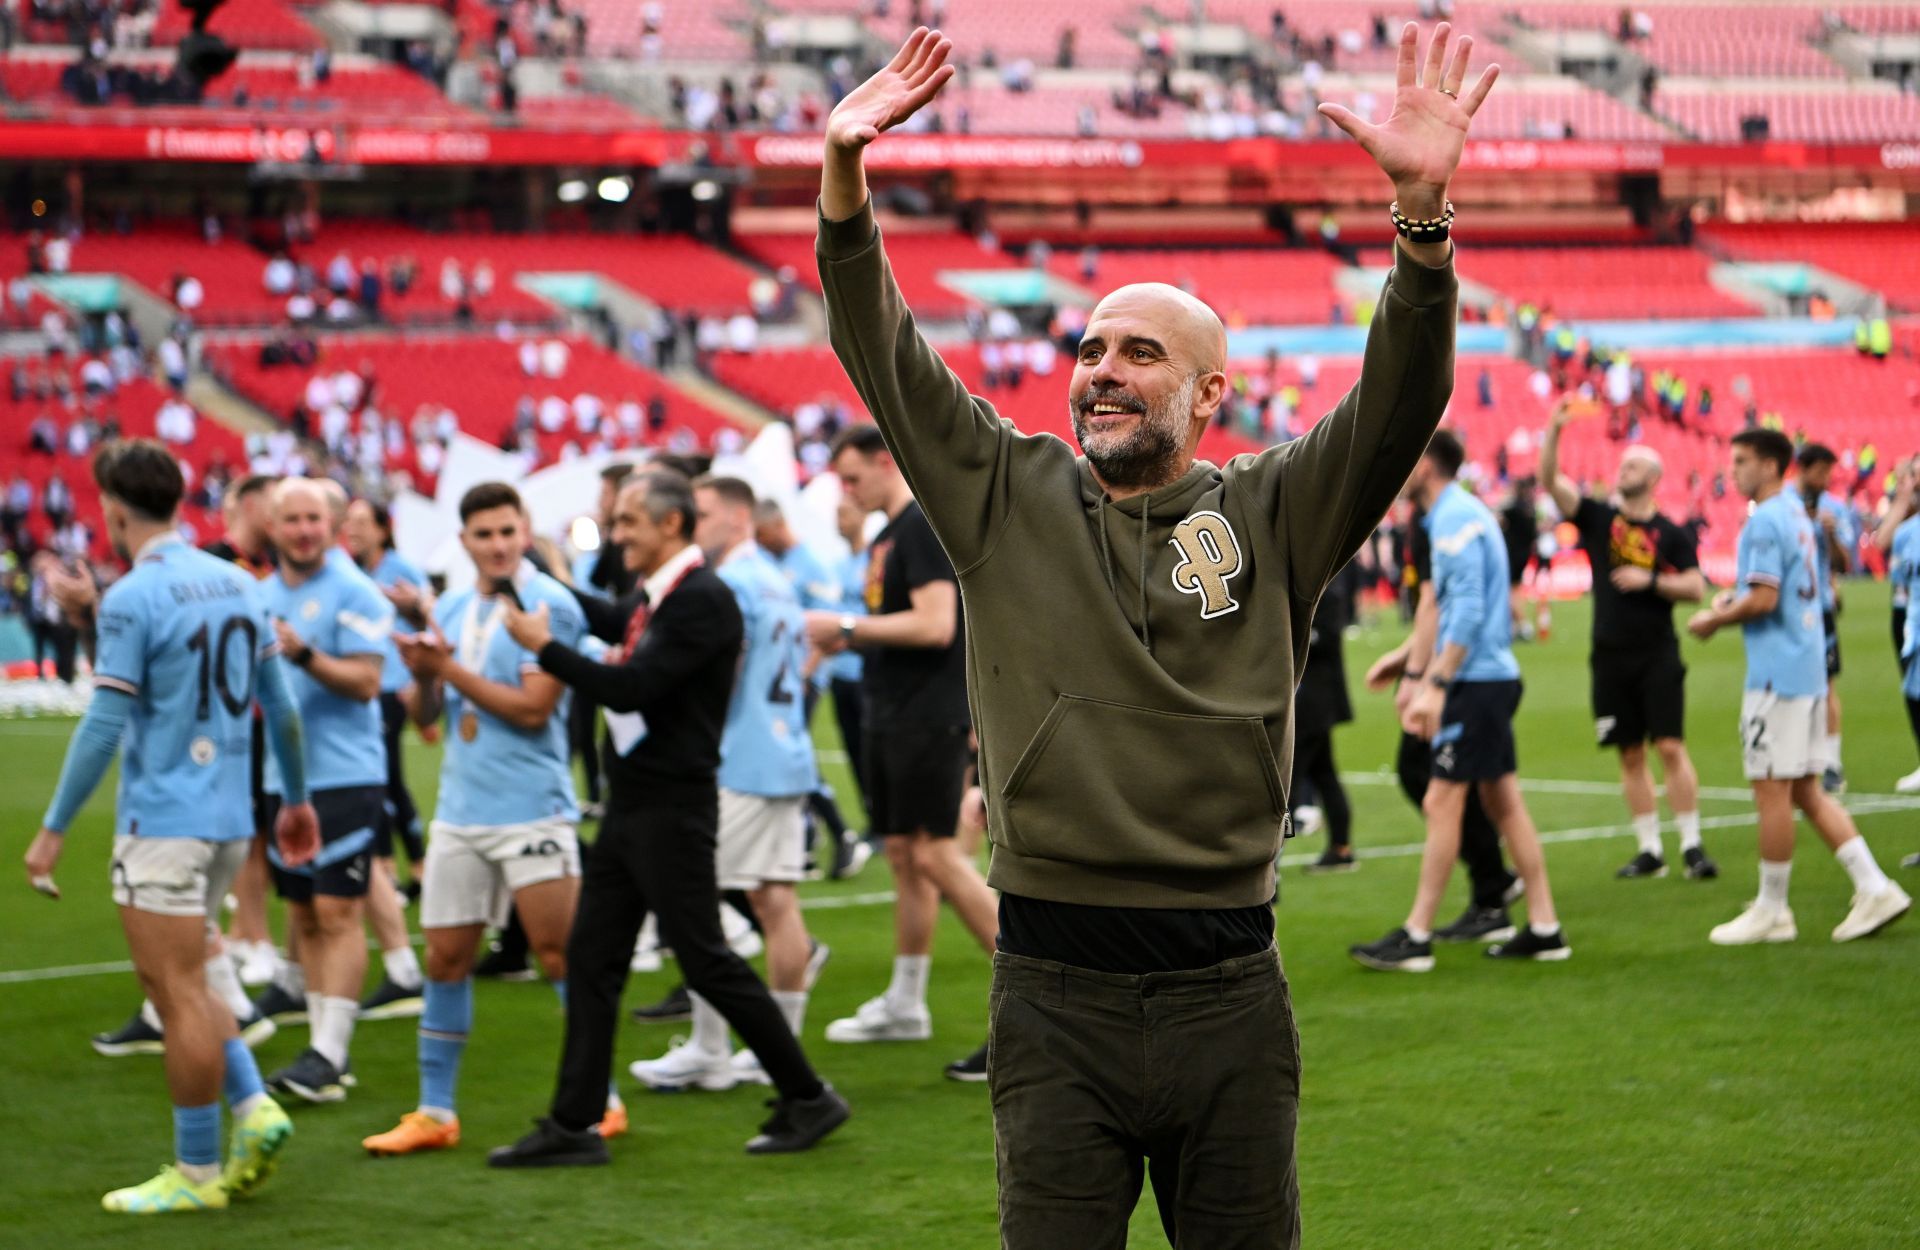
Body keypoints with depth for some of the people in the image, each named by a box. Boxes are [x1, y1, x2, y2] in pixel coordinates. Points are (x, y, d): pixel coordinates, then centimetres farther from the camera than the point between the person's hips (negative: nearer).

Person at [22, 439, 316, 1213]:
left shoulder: (131, 598, -13)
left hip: (163, 820, -7)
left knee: (179, 991, -1)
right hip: (229, 817, 8)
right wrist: (297, 798, 25)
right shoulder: (236, 584, 9)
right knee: (185, 981, 20)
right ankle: (252, 1108, 5)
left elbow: (105, 724, -16)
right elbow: (279, 705, 13)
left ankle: (196, 1174, 4)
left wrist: (54, 829, -11)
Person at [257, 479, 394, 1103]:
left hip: (343, 775, -7)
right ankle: (324, 1044, 16)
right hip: (282, 776, 7)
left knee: (338, 913, -9)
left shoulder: (352, 592, -8)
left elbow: (366, 681, -15)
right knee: (303, 916, 9)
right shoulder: (264, 595, 12)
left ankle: (329, 1055, -10)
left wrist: (305, 655, -27)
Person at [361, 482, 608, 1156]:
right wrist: (422, 676, -7)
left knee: (560, 953, -5)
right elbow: (422, 714, 15)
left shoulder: (550, 606, -8)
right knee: (445, 959, 6)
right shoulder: (450, 610, 13)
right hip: (460, 813, 6)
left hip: (532, 813, -6)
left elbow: (533, 707, -15)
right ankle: (434, 1111, 13)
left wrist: (451, 669, -13)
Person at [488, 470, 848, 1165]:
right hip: (631, 806, 10)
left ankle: (808, 1099, 6)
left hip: (672, 808, -10)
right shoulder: (653, 599, 12)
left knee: (705, 960, -5)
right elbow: (608, 622, 35)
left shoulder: (702, 600, -17)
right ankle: (574, 1125, 10)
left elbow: (630, 689, -22)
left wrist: (544, 648, -14)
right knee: (591, 958, 7)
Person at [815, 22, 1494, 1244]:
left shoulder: (1269, 518, 4)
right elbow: (884, 357, -1)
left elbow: (1399, 403, -10)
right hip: (1055, 994, 0)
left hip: (1228, 995, 0)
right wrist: (845, 178, -16)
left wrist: (1424, 211, -26)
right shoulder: (1009, 499, 7)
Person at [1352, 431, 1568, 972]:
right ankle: (1544, 928, 11)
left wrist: (1437, 685, -22)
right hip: (1494, 677, 10)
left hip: (1477, 680, -10)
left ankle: (1416, 938, -5)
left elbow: (1467, 610, -21)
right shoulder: (1462, 514, 18)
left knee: (1442, 803, -7)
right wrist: (1425, 685, 24)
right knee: (1503, 802, 10)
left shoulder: (1456, 517, -13)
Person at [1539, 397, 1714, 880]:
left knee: (1671, 747, -9)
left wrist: (1650, 580, -14)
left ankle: (1692, 845, -4)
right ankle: (1649, 850, 12)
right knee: (1631, 755, 6)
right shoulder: (1598, 518, 6)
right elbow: (1550, 481, -4)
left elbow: (1696, 587, -2)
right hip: (1611, 655, 3)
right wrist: (1553, 431, -17)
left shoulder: (1670, 534, 2)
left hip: (1658, 655, -3)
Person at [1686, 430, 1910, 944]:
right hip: (1808, 671, 10)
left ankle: (1771, 911, 4)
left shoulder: (1765, 522, -15)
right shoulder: (1796, 513, 16)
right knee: (1806, 792, 13)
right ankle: (1873, 888, 8)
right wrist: (1731, 598, 14)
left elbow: (1763, 600, -21)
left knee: (1771, 791, -2)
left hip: (1777, 674, -10)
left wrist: (1713, 621, -7)